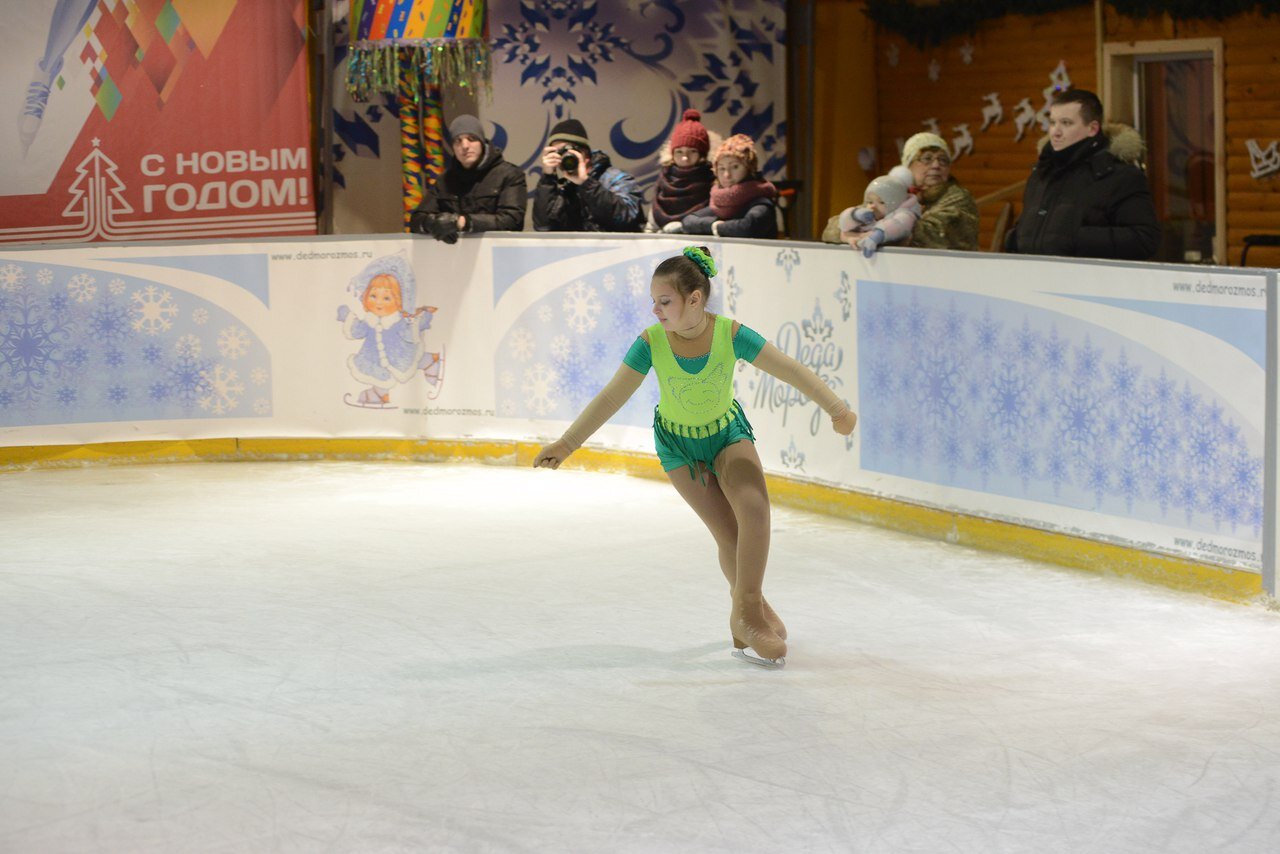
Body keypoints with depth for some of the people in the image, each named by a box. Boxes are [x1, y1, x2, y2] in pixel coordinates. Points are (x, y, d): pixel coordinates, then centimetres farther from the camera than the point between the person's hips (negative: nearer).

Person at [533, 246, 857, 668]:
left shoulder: (730, 334, -26)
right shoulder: (651, 343, -25)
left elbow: (791, 370, -23)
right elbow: (612, 397, -19)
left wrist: (836, 408, -31)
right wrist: (566, 444, -20)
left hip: (728, 432, 0)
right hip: (679, 444, 0)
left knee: (754, 507, -23)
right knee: (730, 535, -7)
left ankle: (746, 611, -7)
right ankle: (749, 607, 19)